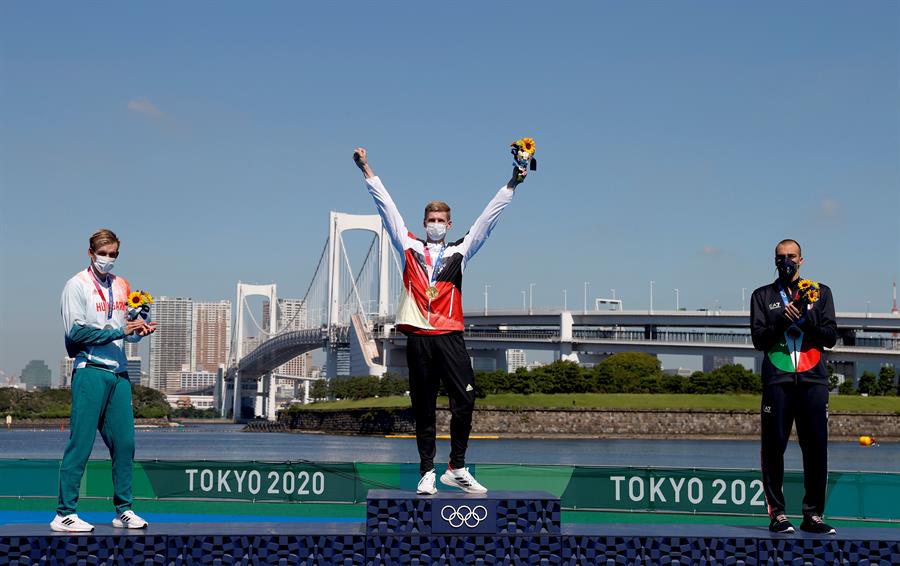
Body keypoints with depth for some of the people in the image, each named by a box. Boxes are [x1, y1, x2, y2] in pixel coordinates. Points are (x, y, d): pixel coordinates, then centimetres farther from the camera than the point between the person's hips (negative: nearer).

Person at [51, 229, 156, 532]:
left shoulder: (122, 286, 16)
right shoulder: (77, 285, -3)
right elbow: (76, 331, -12)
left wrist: (139, 330, -2)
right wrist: (118, 330, -16)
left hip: (119, 372, 6)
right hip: (90, 371, -6)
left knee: (124, 442, 6)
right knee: (80, 443, -7)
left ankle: (124, 510, 15)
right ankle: (64, 514, -3)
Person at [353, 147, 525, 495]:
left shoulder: (460, 251, 15)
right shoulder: (410, 248, 14)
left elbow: (488, 218, 13)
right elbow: (386, 207, 13)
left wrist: (511, 186, 7)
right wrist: (367, 172, 11)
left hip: (450, 336, 0)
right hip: (418, 336, 0)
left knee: (465, 400, -9)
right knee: (423, 407, 3)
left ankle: (457, 469, 1)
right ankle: (427, 473, 6)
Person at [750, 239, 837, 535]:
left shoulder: (820, 292, 16)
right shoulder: (763, 296, 14)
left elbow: (830, 337, 7)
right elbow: (758, 339, 4)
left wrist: (806, 318, -9)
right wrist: (782, 321, -12)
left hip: (813, 380, 1)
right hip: (777, 380, -1)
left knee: (816, 448, -3)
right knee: (774, 447, -4)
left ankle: (813, 514, 2)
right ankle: (777, 513, 1)